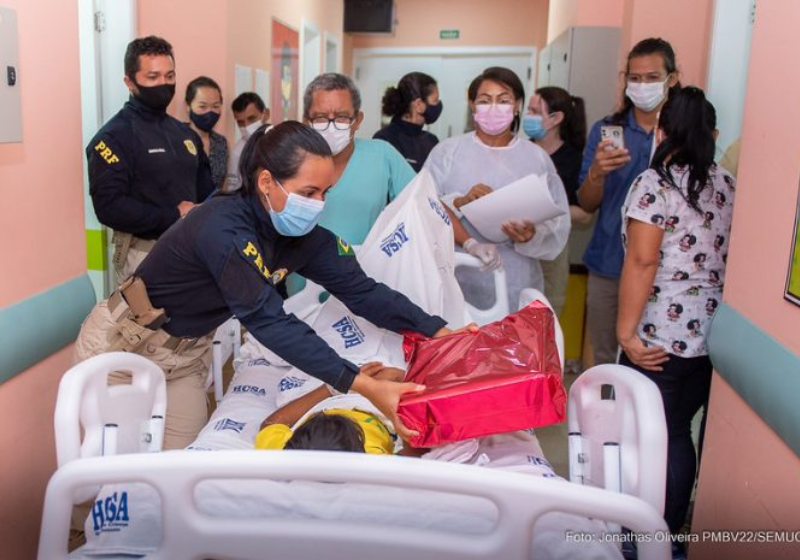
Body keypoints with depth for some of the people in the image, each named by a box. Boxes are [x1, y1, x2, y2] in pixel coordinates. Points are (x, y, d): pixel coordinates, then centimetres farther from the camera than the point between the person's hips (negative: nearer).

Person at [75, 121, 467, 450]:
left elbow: (361, 290, -13)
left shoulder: (304, 236, -12)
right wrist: (364, 387, -47)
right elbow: (269, 322, -40)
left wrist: (438, 331, -24)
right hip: (123, 344, -6)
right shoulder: (223, 229, -34)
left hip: (187, 353, 6)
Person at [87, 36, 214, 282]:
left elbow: (205, 187, 19)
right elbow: (109, 206, -18)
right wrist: (175, 217, -19)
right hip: (145, 253, -6)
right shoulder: (113, 136, -8)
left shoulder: (185, 133, 14)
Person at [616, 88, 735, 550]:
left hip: (662, 336, -6)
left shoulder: (655, 183, -10)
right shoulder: (729, 186, 9)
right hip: (716, 334, 6)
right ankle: (675, 528, 28)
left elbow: (642, 261, -17)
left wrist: (626, 330, -13)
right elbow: (731, 259, 14)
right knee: (682, 431, 16)